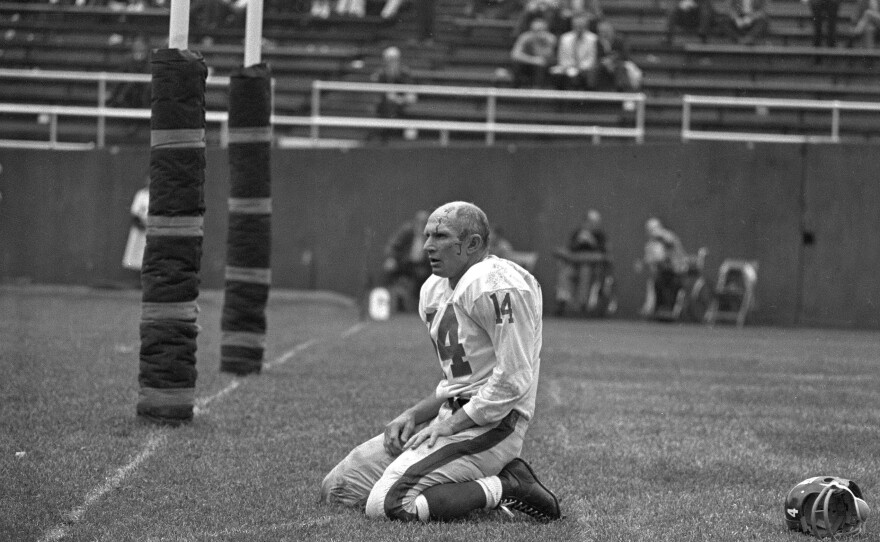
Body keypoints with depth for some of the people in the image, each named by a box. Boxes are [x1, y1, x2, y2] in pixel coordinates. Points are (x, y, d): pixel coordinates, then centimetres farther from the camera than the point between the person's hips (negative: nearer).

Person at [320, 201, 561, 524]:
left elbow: (513, 381, -21)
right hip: (453, 417, 10)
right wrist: (414, 415, 5)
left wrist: (451, 425, -15)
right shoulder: (434, 290, 14)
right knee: (337, 488, 5)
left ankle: (507, 487, -9)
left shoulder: (496, 287, -17)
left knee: (384, 505, -23)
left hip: (490, 425, -10)